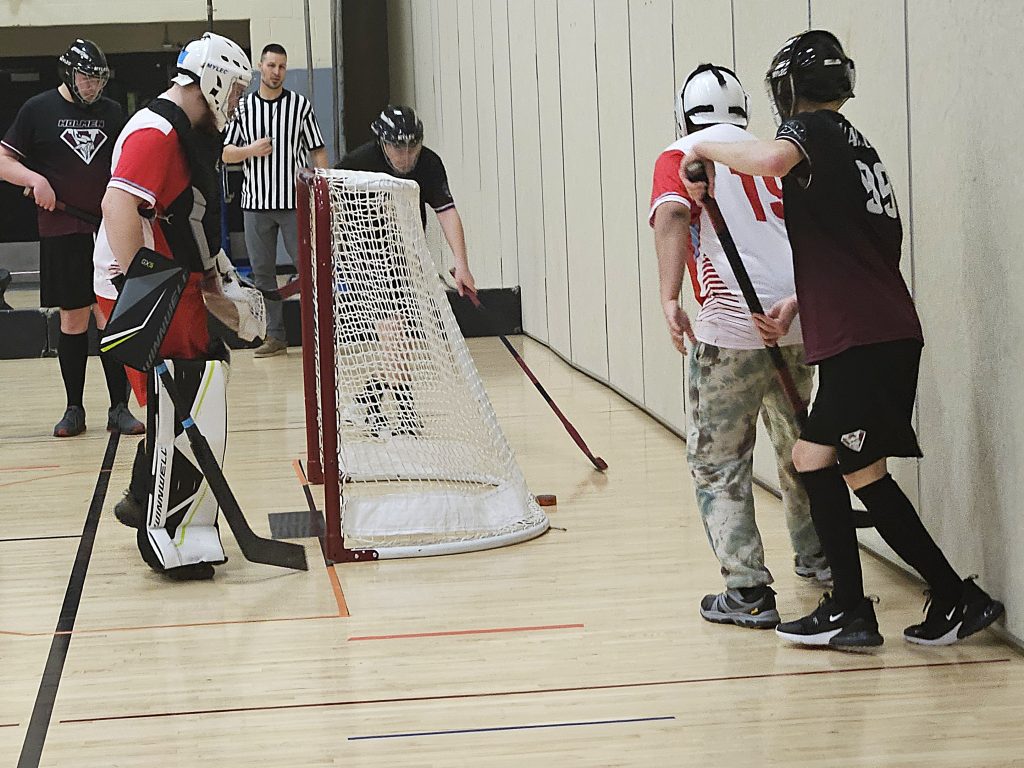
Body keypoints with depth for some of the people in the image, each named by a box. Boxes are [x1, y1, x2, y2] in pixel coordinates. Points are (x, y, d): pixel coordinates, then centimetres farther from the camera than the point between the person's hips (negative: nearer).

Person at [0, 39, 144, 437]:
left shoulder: (112, 112, 9)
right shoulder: (37, 110, 1)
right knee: (72, 317, 4)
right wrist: (34, 179, -16)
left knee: (111, 316, -2)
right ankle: (74, 409, 14)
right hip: (61, 234, -2)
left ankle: (119, 408, 3)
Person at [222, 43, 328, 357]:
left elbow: (317, 151, 4)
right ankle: (275, 337, 10)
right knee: (262, 271, 4)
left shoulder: (300, 105, 3)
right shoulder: (243, 107, 7)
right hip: (256, 202, 2)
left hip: (295, 202, -2)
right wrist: (250, 150, -12)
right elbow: (226, 154, 8)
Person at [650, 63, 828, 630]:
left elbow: (670, 217, -16)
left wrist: (669, 299, -23)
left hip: (732, 327, -6)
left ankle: (749, 591, -4)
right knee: (796, 444, 26)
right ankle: (817, 556, 41)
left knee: (717, 459, 2)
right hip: (799, 318, 6)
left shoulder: (680, 158, 4)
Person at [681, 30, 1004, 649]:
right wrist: (797, 305, 16)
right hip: (877, 335, 9)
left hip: (866, 340, -9)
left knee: (864, 472, -4)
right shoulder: (855, 145, 23)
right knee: (813, 458, 14)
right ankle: (850, 610, 15)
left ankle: (960, 600, 1)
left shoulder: (814, 129, -5)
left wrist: (707, 150, -13)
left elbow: (771, 160, -30)